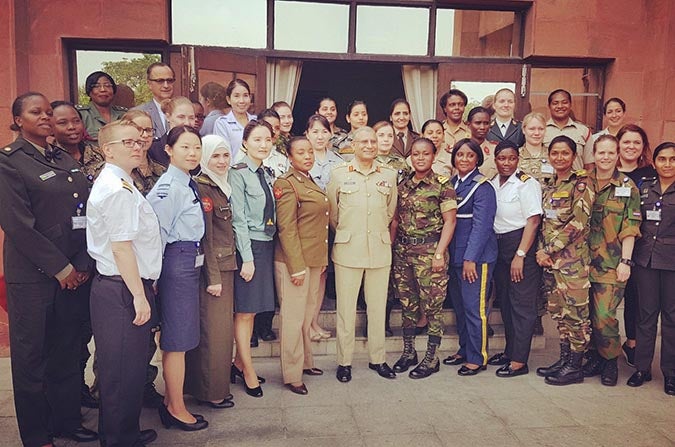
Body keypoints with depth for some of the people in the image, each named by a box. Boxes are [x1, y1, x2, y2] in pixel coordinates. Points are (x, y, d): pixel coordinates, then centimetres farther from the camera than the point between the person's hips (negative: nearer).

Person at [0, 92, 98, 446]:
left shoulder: (66, 161, 13)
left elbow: (85, 213, 9)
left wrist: (82, 264, -1)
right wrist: (61, 268, -13)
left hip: (73, 273, 6)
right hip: (31, 275, -5)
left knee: (67, 351, 13)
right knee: (31, 356, 6)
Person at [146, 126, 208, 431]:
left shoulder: (189, 185, 12)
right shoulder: (169, 187, -16)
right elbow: (157, 232, -18)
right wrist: (154, 275, -16)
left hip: (190, 262, 10)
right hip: (177, 262, -10)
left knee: (176, 337, 18)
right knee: (178, 338, 1)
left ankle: (170, 401, 32)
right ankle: (177, 409, 16)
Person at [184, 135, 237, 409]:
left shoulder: (221, 188, 14)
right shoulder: (202, 188, -13)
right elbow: (205, 237, -17)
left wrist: (223, 273, 15)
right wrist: (213, 277, -17)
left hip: (225, 266, 9)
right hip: (212, 268, -9)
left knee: (221, 329, 15)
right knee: (214, 330, -1)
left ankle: (216, 384, 27)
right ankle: (211, 392, 11)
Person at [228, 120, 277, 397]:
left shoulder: (267, 175, 14)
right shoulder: (238, 174, -8)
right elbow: (239, 219, -13)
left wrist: (268, 249, 8)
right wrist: (247, 258, -15)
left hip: (267, 245, 7)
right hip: (248, 245, -7)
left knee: (252, 309, 12)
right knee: (245, 310, 1)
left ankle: (239, 363, 24)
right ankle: (248, 372, 12)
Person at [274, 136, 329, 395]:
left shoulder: (311, 183, 15)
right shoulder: (286, 184, -12)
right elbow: (286, 229, -17)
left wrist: (323, 260, 16)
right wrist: (297, 267, -19)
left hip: (315, 261, 9)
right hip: (295, 261, -9)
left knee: (308, 314, 18)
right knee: (293, 317, 0)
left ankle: (305, 361, 33)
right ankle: (292, 375, 11)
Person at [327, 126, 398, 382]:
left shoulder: (389, 175, 8)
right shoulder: (339, 174, 1)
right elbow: (331, 213, 8)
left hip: (380, 250, 2)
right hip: (347, 250, -2)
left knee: (378, 307, 10)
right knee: (346, 308, 4)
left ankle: (377, 359, 24)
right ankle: (344, 361, 16)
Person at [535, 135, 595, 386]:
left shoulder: (581, 182, -6)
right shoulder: (549, 186, 15)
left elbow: (578, 222, -15)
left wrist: (550, 249, -14)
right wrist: (541, 250, 1)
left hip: (572, 257, -7)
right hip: (549, 258, 7)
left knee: (575, 311, -1)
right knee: (558, 310, 12)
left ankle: (575, 367, 8)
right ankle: (564, 358, 24)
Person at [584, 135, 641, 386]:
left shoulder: (628, 187, 1)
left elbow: (630, 228, -2)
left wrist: (626, 261, -9)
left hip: (611, 262, -3)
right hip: (585, 260, 3)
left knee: (605, 316, -9)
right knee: (587, 314, 8)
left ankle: (610, 361, 12)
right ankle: (594, 358, 24)